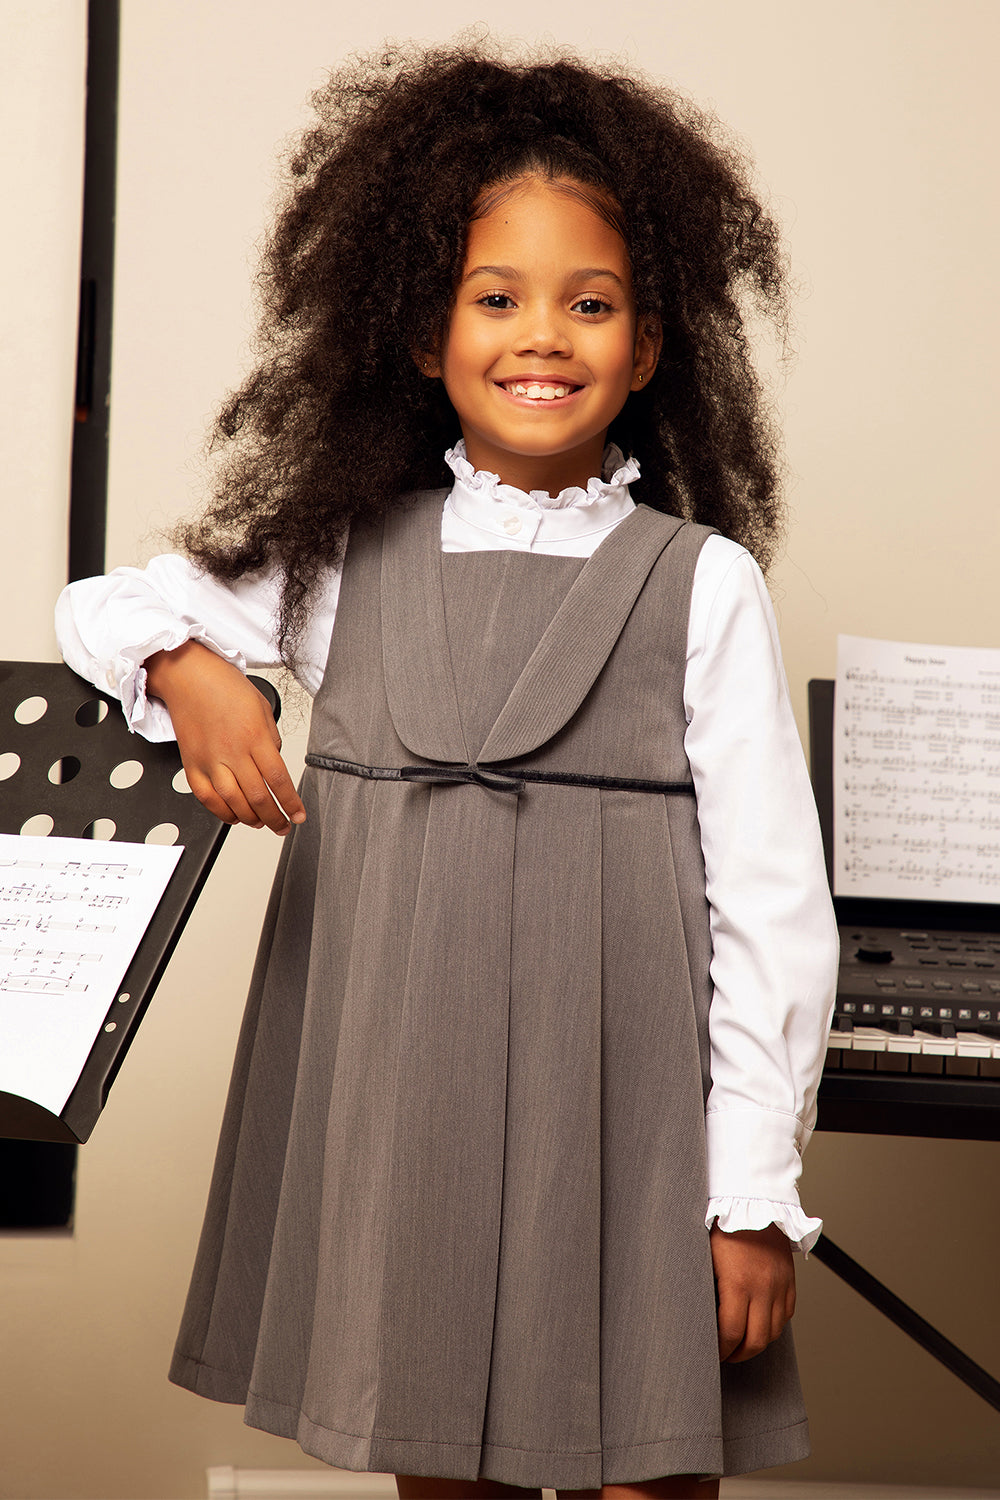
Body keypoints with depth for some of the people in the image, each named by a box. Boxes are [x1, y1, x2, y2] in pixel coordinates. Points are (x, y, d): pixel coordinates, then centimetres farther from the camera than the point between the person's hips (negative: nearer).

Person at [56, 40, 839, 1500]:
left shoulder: (701, 583, -3)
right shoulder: (347, 555, 6)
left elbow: (774, 905, -3)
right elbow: (99, 607, 17)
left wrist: (756, 1193, -5)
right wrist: (190, 671, -6)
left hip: (617, 1093, -3)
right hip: (394, 1090, 3)